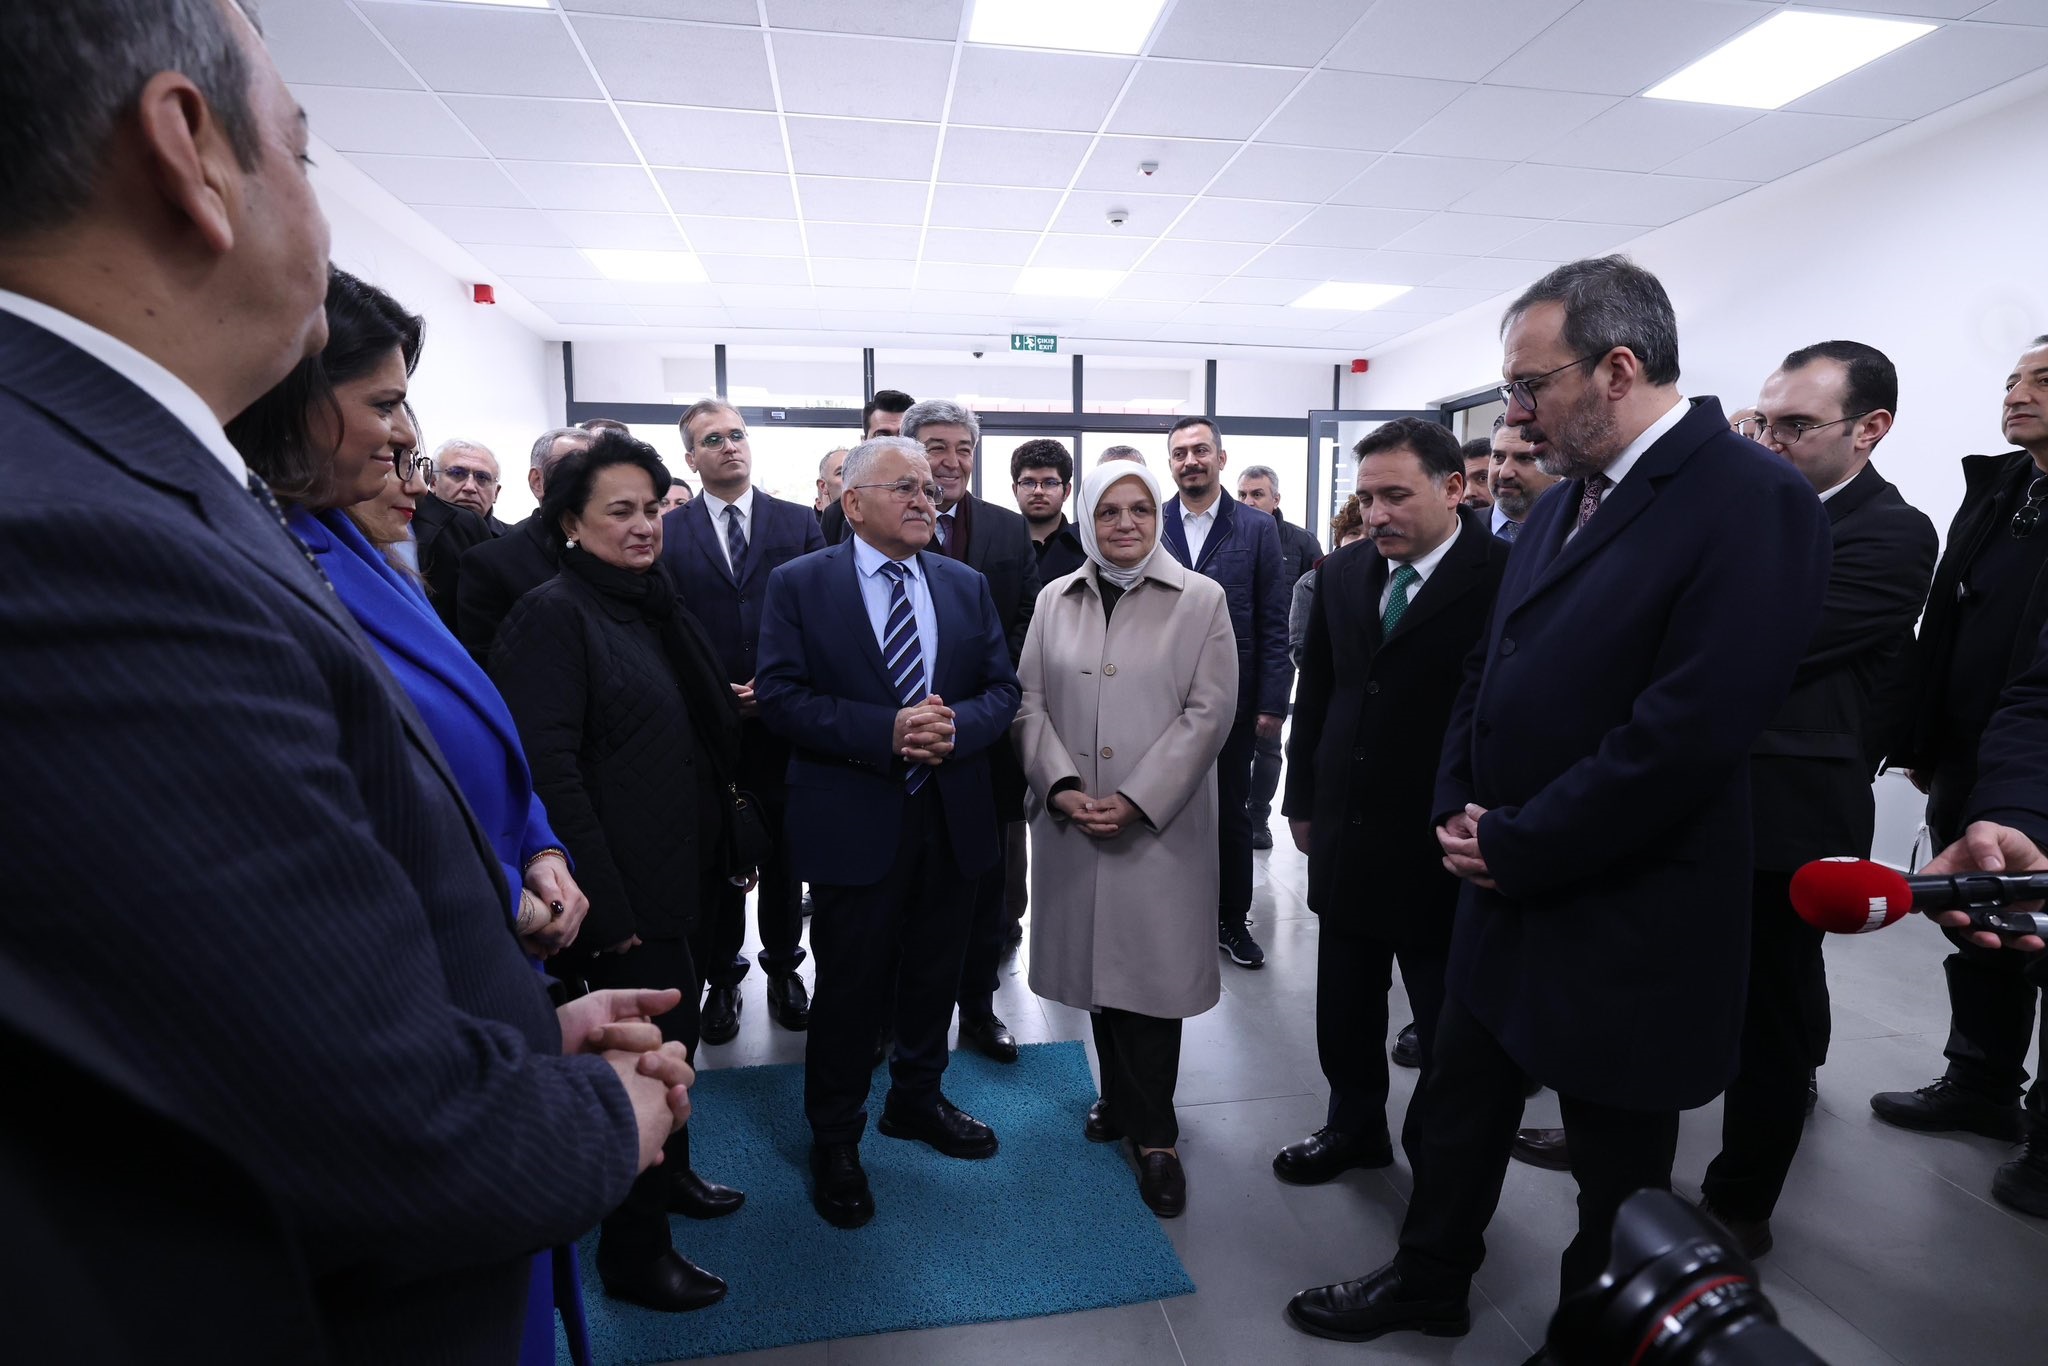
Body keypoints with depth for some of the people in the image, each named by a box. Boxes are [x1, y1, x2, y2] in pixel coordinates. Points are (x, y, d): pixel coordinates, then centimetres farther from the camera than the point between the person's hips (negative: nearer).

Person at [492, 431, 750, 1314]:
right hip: (618, 891, -8)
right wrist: (605, 905, -21)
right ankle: (633, 1251, 26)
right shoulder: (555, 613, -15)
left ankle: (669, 1175, 45)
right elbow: (548, 769, -21)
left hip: (669, 874, 8)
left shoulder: (651, 603, 9)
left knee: (674, 1023, 21)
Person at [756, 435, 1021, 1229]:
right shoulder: (799, 585, -4)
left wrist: (955, 726, -17)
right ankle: (834, 1138, 31)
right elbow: (780, 696, -13)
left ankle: (916, 1099, 43)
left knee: (935, 977, 19)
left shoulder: (967, 587, 8)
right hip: (855, 822, -4)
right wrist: (887, 731, -24)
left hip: (952, 818, 4)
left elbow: (1002, 689, 5)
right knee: (850, 986, 9)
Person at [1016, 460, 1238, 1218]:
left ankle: (1154, 1135, 17)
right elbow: (1030, 701, 5)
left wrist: (1136, 801, -14)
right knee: (1097, 958, 13)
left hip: (1161, 823, -3)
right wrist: (1061, 786, -10)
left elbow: (1209, 711, -8)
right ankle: (1120, 1096, 34)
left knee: (1152, 969, 1)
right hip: (1072, 821, 3)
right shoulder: (1055, 600, 8)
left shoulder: (1201, 599, -2)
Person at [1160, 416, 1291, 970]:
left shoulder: (1257, 528, 0)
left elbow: (1274, 625, -2)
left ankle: (1231, 921, 27)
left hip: (1231, 700, 0)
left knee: (1232, 815, 11)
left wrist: (1271, 703, -7)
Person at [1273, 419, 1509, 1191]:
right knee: (1344, 1010, 20)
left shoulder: (1507, 576, -15)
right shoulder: (1342, 575, 4)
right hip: (1346, 835, 6)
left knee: (1449, 1031, 15)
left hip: (1446, 847, -5)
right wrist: (1304, 800, 12)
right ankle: (1354, 1128, 42)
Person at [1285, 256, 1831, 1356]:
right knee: (1455, 1112, 22)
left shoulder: (1751, 500, -17)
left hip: (1625, 924, -7)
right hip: (1504, 892, 8)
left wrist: (1515, 844, -18)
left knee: (1619, 1174, 16)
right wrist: (1459, 809, -2)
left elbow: (1692, 730, -25)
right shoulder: (1559, 507, 8)